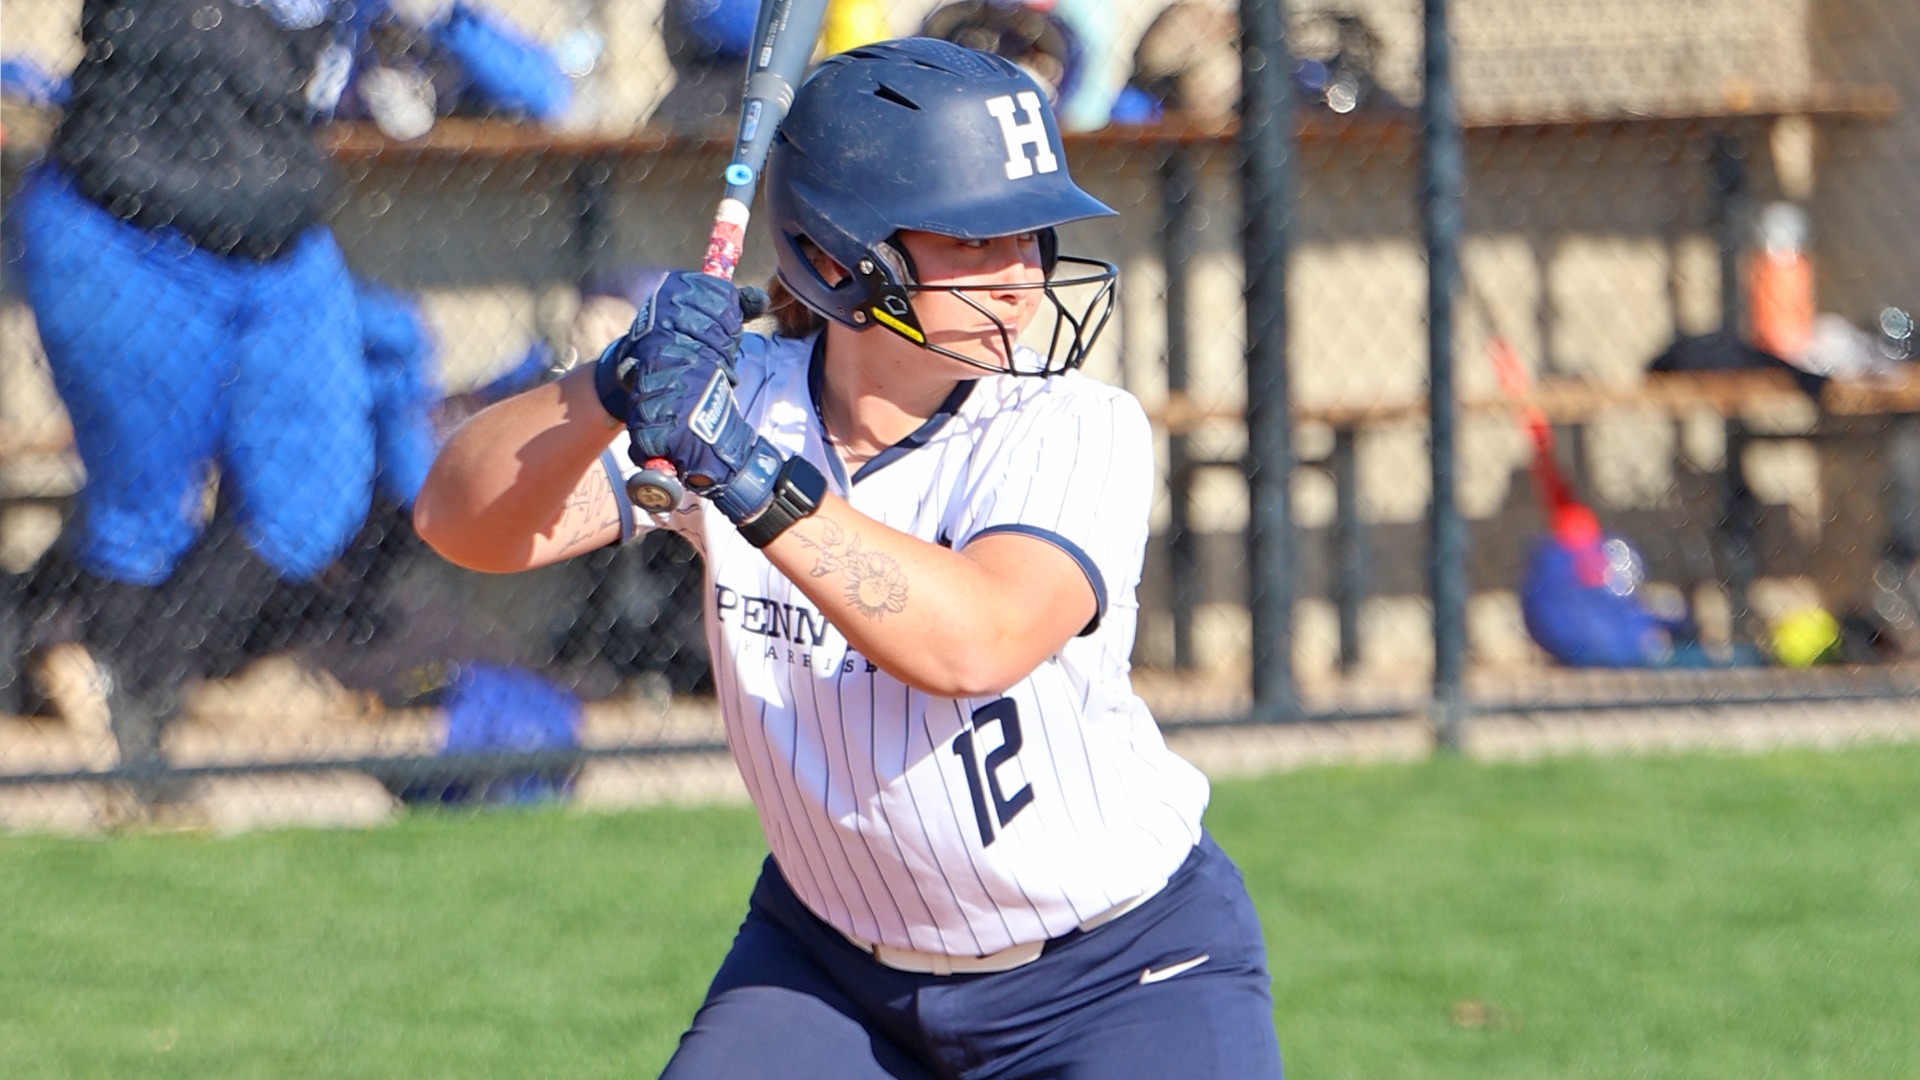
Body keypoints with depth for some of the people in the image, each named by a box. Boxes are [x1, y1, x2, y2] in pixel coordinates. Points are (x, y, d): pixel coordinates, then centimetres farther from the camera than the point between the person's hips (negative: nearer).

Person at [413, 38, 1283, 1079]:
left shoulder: (1078, 430, -20)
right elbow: (462, 522, -19)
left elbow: (975, 640, -39)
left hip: (1119, 971, -4)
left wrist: (744, 472, -44)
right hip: (832, 954, 4)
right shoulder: (730, 396, -10)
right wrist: (613, 389, -37)